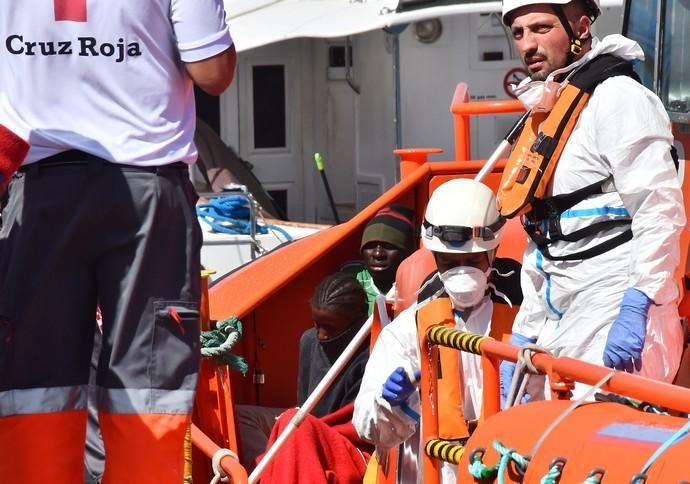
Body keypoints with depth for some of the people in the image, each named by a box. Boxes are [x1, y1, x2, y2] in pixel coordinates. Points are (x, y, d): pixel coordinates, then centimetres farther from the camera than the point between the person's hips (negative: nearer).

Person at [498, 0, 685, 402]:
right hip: (561, 320, 9)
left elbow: (661, 210, -15)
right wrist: (524, 335, 21)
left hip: (616, 309, -9)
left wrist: (635, 310, -22)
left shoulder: (616, 97, -6)